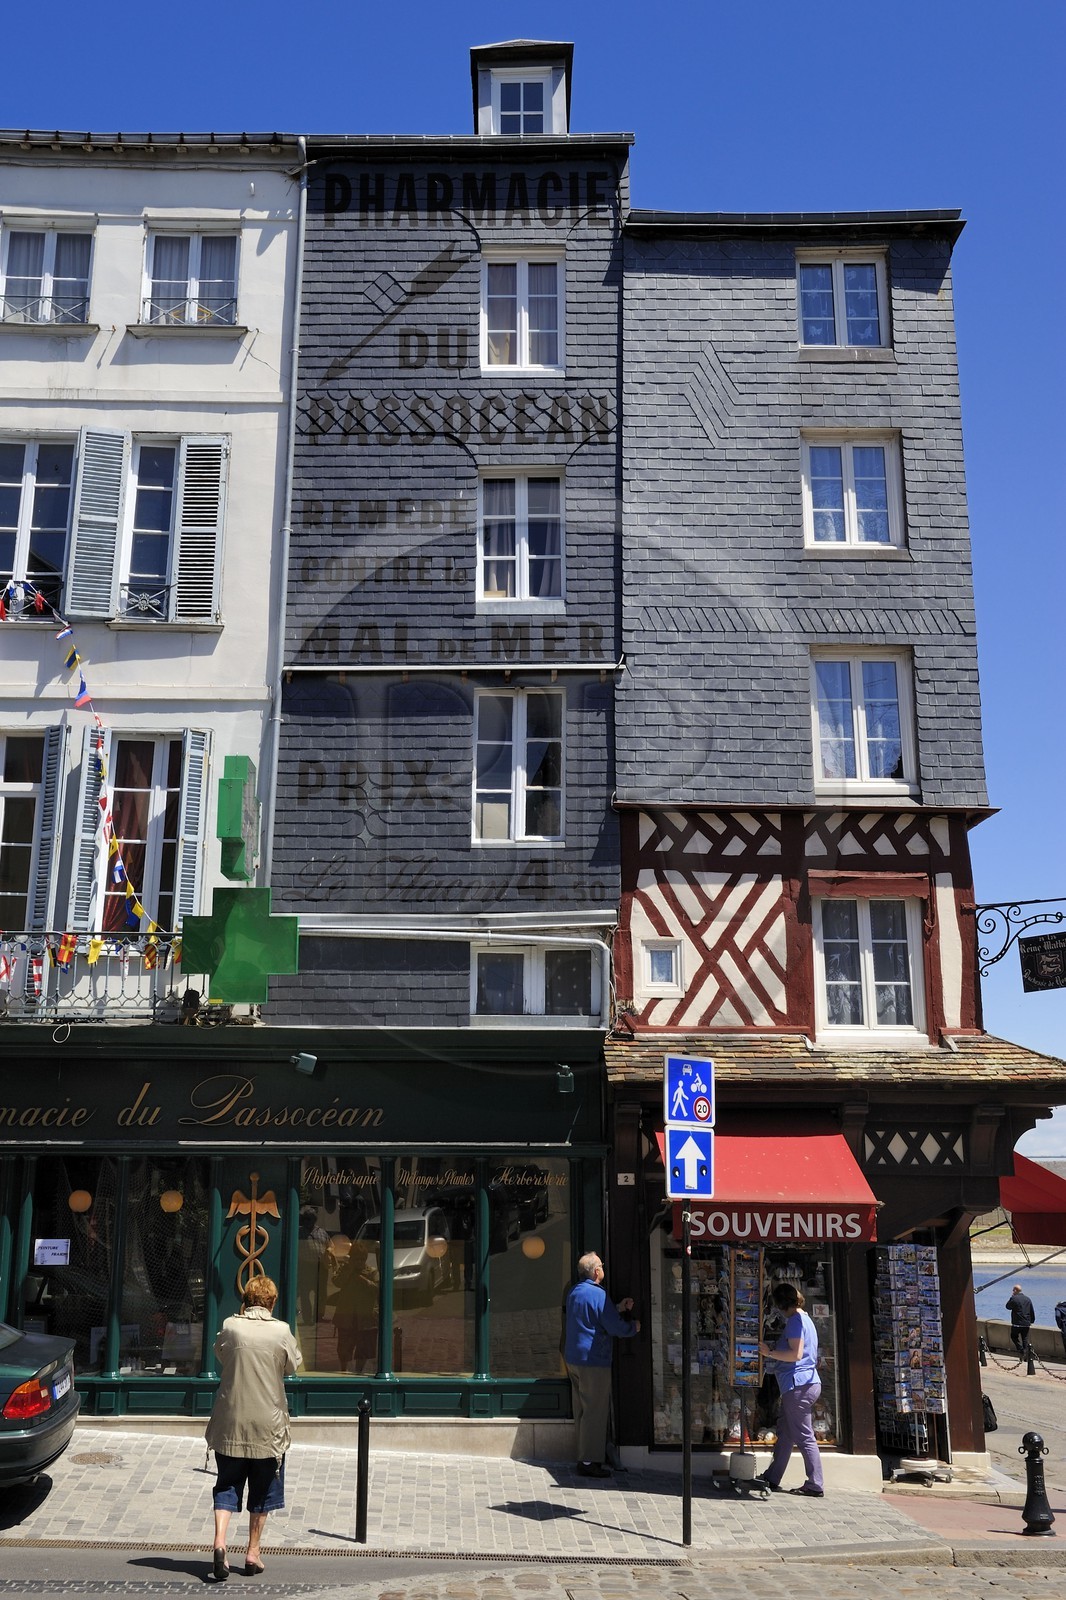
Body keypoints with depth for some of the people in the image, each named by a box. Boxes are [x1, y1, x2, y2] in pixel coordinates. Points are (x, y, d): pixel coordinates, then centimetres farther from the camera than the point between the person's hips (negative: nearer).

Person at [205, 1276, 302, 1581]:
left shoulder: (230, 1327, -6)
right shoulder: (281, 1331, -10)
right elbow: (293, 1364, 4)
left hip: (230, 1424, 1)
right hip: (267, 1425, -1)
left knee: (227, 1485, 10)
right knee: (261, 1490, 13)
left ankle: (220, 1541, -10)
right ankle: (253, 1553, 18)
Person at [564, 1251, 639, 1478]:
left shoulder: (574, 1292, 13)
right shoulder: (598, 1294, -16)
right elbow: (615, 1328, -15)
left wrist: (618, 1309, 21)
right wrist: (634, 1327, 4)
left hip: (573, 1359, 9)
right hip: (593, 1361, -9)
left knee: (582, 1410, 15)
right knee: (595, 1412, -4)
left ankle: (584, 1457, 21)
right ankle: (589, 1461, -4)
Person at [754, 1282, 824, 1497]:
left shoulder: (795, 1320, -12)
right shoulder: (804, 1319, 18)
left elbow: (796, 1354, -21)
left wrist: (769, 1352, -14)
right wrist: (773, 1350, 21)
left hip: (798, 1386, -10)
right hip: (805, 1384, 10)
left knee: (804, 1437, -5)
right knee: (784, 1433, 15)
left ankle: (815, 1486, -1)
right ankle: (771, 1478, 21)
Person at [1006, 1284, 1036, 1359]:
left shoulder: (1014, 1298, -11)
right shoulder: (1028, 1299, 8)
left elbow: (1007, 1307, 4)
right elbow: (1032, 1312, 13)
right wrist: (1032, 1321, 23)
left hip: (1017, 1323, -5)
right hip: (1027, 1324, 5)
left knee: (1014, 1336, 11)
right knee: (1025, 1339, 10)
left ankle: (1021, 1350, -4)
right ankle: (1025, 1355, 7)